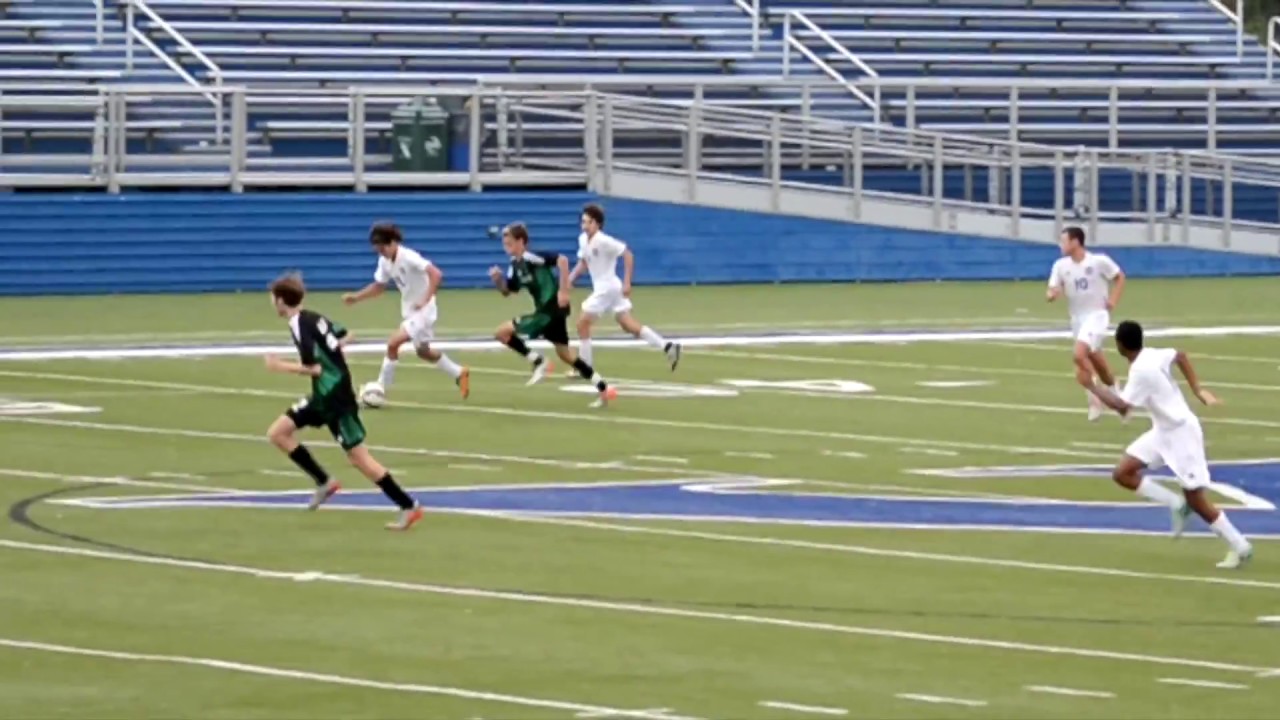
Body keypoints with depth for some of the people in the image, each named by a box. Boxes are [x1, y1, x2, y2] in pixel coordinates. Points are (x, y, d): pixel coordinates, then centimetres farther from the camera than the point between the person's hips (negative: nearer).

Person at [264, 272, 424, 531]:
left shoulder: (300, 326, -20)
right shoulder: (312, 318, 8)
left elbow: (314, 369, -24)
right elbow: (344, 336, 19)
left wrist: (281, 366, -13)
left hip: (335, 399, -10)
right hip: (324, 396, 10)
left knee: (358, 458, -6)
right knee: (278, 433, 10)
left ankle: (409, 507, -1)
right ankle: (324, 482, 15)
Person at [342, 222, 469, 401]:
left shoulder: (408, 257, -26)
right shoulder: (385, 261, -1)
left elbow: (436, 274, -32)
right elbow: (379, 286, 13)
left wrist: (425, 300, -36)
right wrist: (356, 297, 2)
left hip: (423, 311, -10)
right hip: (409, 312, 10)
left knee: (393, 343, -19)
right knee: (423, 352, 23)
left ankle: (380, 390, -8)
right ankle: (459, 374, 40)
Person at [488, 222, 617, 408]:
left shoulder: (530, 257, -16)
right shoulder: (515, 265, 12)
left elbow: (562, 260, -25)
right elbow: (506, 291, 20)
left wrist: (564, 291, -26)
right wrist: (497, 278, -1)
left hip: (552, 308, -10)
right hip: (547, 310, 10)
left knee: (502, 332, -10)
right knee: (565, 353, 15)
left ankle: (539, 362, -2)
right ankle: (604, 390, 18)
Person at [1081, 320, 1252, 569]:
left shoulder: (1141, 371, -26)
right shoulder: (1151, 355, 1)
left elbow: (1122, 407, -27)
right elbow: (1180, 356, 19)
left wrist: (1092, 386, -17)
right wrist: (1197, 390, 17)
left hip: (1181, 432, -9)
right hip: (1164, 430, 9)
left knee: (1196, 500, -3)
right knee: (1123, 473, 3)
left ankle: (1240, 547, 8)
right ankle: (1177, 504, 7)